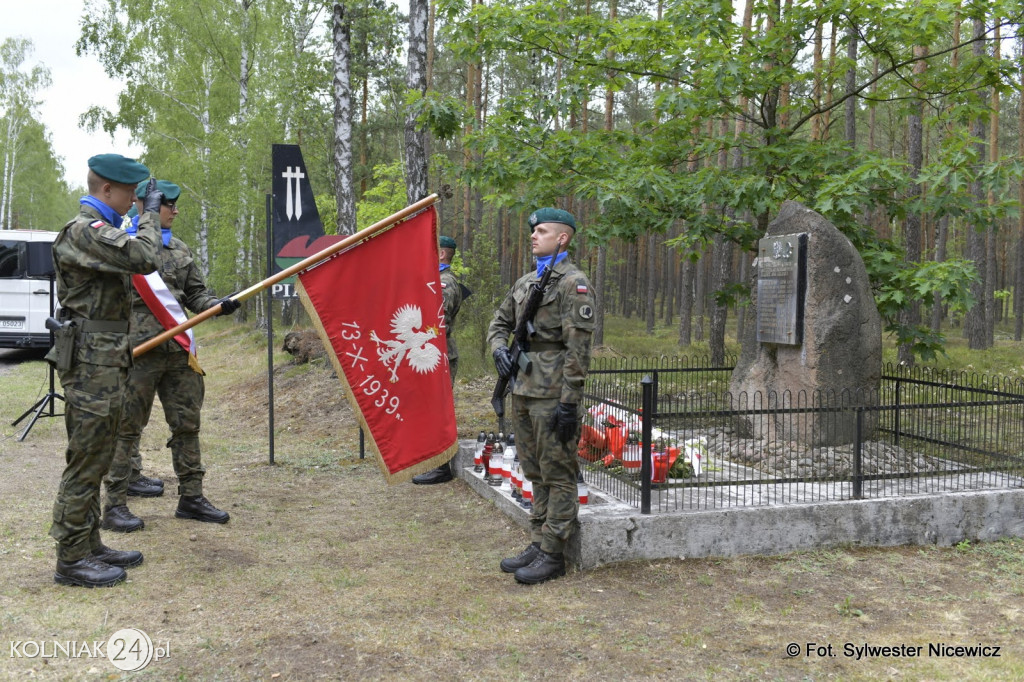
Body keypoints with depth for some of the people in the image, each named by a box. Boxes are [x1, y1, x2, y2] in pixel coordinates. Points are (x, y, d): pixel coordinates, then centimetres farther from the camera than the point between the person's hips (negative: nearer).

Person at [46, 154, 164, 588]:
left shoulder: (98, 230, 20)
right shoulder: (86, 230, -14)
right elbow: (144, 258, -26)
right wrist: (150, 213, -12)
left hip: (104, 362, 11)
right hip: (91, 363, -11)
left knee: (96, 459, 15)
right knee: (85, 461, -5)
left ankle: (89, 545, 25)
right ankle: (71, 560, 4)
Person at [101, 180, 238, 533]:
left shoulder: (180, 250, 14)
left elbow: (195, 294, 16)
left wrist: (217, 304, -4)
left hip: (179, 351, 6)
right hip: (137, 351, -6)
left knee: (187, 424, 10)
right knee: (126, 427, 0)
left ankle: (191, 498, 20)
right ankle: (115, 506, 9)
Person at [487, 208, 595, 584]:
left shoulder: (573, 283, -10)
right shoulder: (525, 282, 16)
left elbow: (578, 348, -15)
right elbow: (500, 321, 26)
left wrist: (569, 402, -18)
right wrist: (499, 348, 3)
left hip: (552, 396, -9)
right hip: (523, 391, 9)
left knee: (557, 475, 0)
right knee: (535, 473, 15)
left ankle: (553, 554, 8)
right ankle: (538, 543, 26)